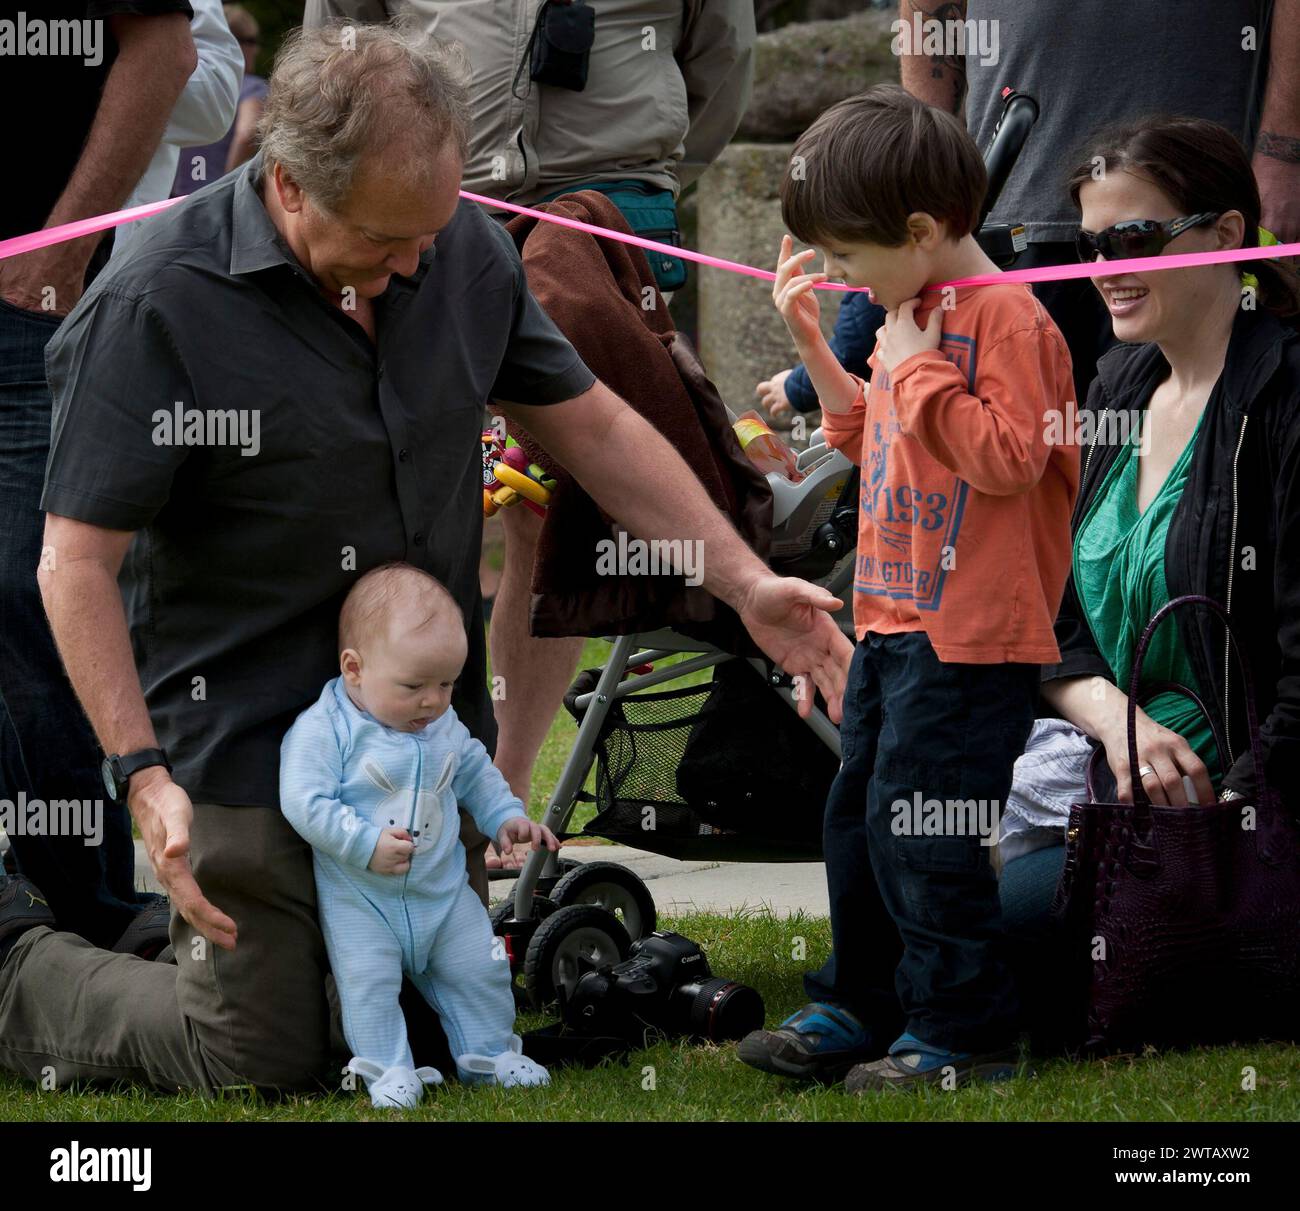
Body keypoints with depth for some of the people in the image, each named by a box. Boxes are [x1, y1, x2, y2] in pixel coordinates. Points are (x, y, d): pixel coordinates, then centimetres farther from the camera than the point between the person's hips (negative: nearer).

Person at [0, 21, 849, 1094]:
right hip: (249, 754, -6)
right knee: (269, 1067, -1)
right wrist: (142, 775, -27)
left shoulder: (467, 253, -2)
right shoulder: (158, 307, -20)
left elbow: (591, 425, 10)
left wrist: (745, 584, 2)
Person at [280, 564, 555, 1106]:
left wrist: (506, 817, 9)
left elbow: (475, 774, 21)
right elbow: (305, 802, -25)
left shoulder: (444, 727, 3)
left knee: (480, 968, 8)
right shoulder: (322, 730, -19)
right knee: (369, 980, -14)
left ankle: (489, 1054, 24)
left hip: (441, 888, 5)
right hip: (358, 894, -5)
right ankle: (387, 1071, -3)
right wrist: (366, 844, -29)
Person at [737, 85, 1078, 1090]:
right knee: (858, 820, 16)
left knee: (920, 833, -8)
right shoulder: (912, 312, 13)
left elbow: (1010, 458, -24)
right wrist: (811, 339, 17)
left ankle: (964, 1033, 0)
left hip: (968, 637, -10)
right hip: (894, 620, 10)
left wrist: (919, 367, -21)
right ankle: (857, 1009, 27)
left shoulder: (1006, 318, -15)